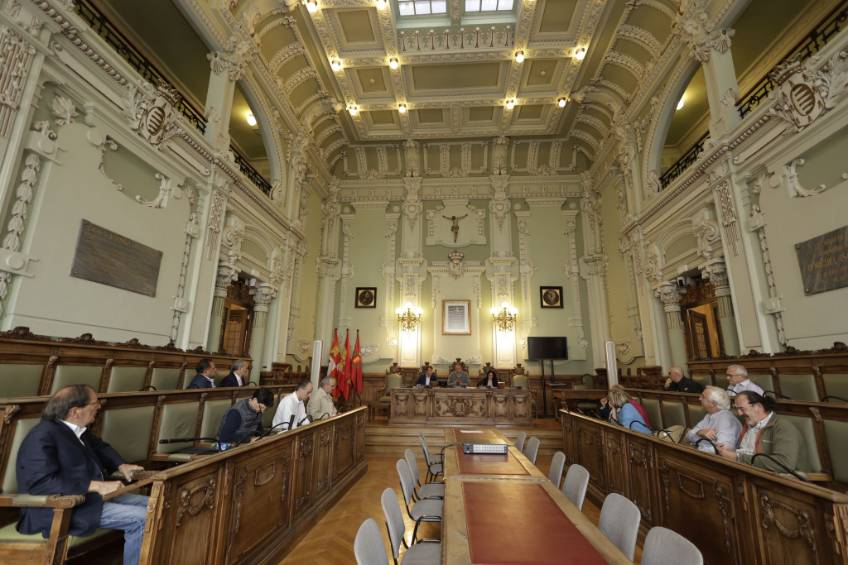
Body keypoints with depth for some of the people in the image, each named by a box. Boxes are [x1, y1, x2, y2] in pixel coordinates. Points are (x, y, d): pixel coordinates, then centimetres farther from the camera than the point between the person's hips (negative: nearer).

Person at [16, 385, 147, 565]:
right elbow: (41, 482, -29)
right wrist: (96, 485, -30)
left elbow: (99, 446, 23)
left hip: (90, 494, 10)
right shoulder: (42, 437, -21)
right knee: (141, 518, -22)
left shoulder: (78, 429, 7)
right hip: (63, 509, -10)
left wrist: (121, 466, 6)